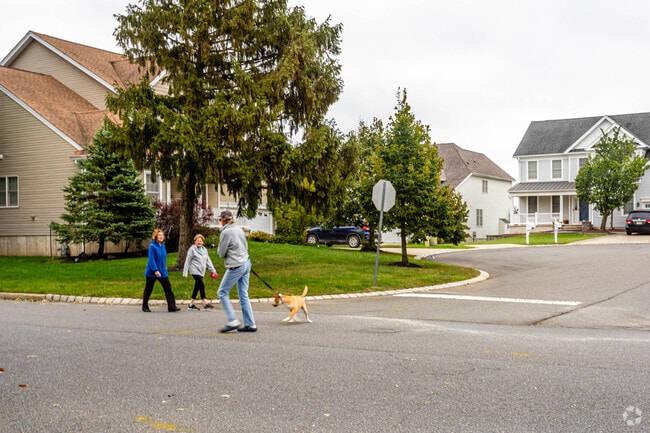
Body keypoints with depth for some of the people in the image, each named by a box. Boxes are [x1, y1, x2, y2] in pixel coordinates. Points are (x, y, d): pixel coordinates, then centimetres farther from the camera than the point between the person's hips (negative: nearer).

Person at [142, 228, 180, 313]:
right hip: (152, 272, -6)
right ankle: (145, 306, 24)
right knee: (148, 290, 8)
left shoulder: (163, 246, 5)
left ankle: (172, 307, -6)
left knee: (168, 287, -4)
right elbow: (151, 259, -20)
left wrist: (164, 266, 13)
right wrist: (155, 270, -26)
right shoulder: (152, 246, -15)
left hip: (162, 272, 6)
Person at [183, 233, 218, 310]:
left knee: (197, 287, 7)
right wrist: (185, 273, -6)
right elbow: (187, 261, -5)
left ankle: (191, 304, 15)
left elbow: (208, 261, 14)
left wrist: (213, 270, 7)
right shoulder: (192, 249, -5)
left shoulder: (204, 250, 13)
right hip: (195, 270, -7)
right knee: (202, 285, -17)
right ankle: (205, 303, -16)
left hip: (201, 271, 7)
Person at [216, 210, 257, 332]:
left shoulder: (226, 232, -12)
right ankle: (250, 324, 8)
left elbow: (221, 253, -6)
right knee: (243, 295, 10)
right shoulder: (239, 229, 11)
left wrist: (220, 244, 10)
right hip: (246, 263, 8)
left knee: (222, 292, 3)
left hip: (236, 266, -8)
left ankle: (232, 321, -3)